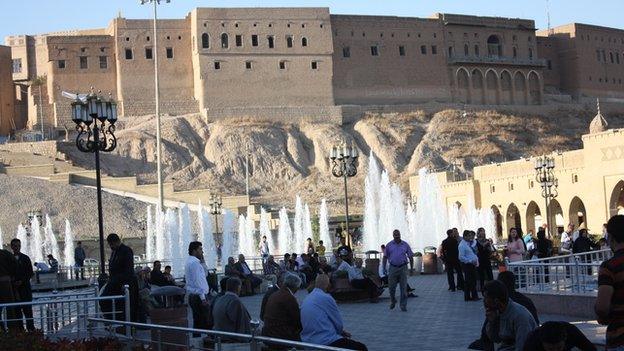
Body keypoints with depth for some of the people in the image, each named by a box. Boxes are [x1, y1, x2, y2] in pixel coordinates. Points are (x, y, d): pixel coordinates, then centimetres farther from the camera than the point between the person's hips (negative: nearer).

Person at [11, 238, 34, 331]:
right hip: (14, 289, 1)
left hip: (25, 287, -1)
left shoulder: (25, 258, 5)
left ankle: (31, 328, -1)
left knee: (27, 309, -3)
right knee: (17, 309, 0)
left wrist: (21, 281, -9)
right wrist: (13, 282, -8)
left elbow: (30, 273, 2)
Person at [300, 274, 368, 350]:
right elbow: (339, 323, -3)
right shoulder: (326, 298, -10)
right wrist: (341, 331, 19)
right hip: (327, 342, -9)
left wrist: (341, 332, 25)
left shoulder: (305, 300, 13)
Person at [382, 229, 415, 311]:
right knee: (391, 287, 2)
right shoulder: (389, 245, 5)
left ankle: (403, 305, 5)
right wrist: (384, 268, 2)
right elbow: (385, 257, 9)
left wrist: (412, 268, 6)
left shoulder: (405, 245, 4)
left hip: (403, 268, 0)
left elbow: (411, 257, 10)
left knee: (403, 287, -1)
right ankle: (393, 301, 27)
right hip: (392, 268, 0)